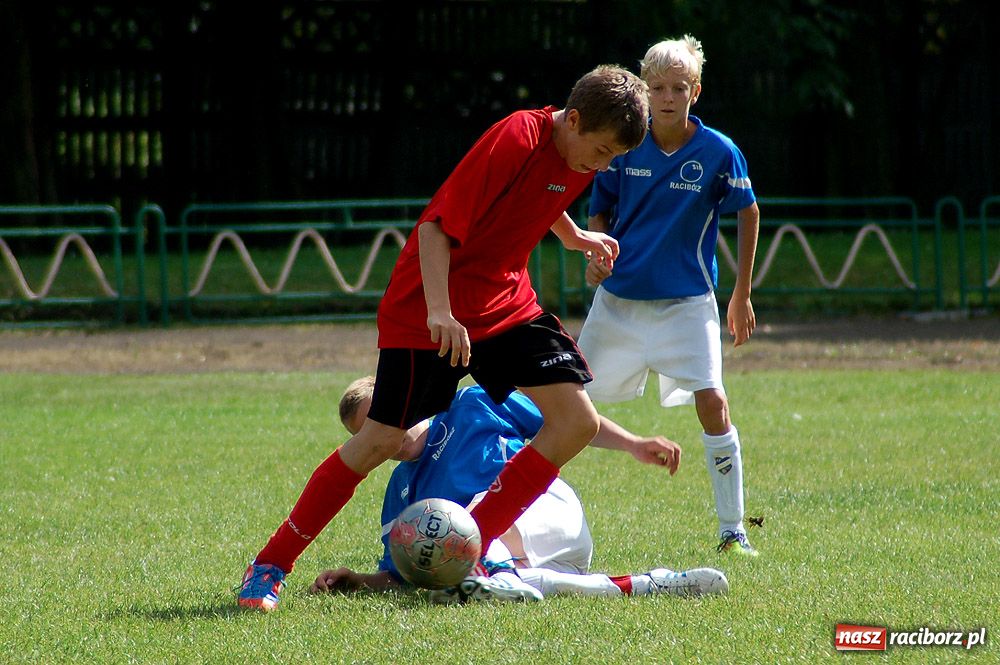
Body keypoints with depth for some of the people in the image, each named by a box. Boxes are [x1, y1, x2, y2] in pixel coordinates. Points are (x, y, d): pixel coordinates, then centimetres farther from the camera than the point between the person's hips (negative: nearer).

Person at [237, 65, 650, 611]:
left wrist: (573, 236, 31)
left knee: (577, 421, -6)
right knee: (381, 439, -10)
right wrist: (439, 311, -33)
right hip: (428, 313, -8)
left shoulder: (581, 157, 0)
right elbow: (437, 224, -25)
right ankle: (270, 565, 2)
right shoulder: (514, 140, -25)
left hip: (505, 303, 8)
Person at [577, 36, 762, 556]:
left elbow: (748, 213, 5)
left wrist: (741, 295, 5)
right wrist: (596, 253, -12)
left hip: (687, 300, -2)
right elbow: (600, 211, 9)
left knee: (712, 403, -15)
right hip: (618, 298, 2)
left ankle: (732, 530, -5)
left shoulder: (719, 153, -9)